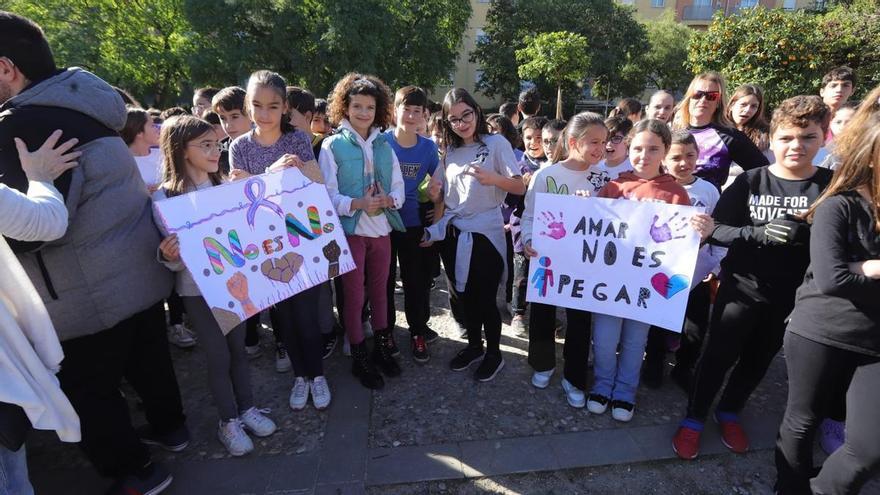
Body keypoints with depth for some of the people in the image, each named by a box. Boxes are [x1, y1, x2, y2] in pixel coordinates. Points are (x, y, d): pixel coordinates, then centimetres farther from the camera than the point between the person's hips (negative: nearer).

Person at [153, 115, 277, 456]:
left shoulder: (227, 186, -1)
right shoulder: (165, 198, -13)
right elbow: (177, 261, -11)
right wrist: (168, 256, -34)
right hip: (199, 290, -4)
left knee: (238, 348, 16)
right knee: (218, 356, 8)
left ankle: (247, 408, 33)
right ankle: (228, 421, 26)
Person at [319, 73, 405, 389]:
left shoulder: (384, 145, 9)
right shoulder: (332, 145, -3)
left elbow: (399, 188, 6)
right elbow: (327, 195, -9)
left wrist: (388, 200, -16)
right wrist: (357, 204, -25)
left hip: (382, 230, 4)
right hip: (351, 231, -4)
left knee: (379, 291, 15)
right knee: (354, 296, 6)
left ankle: (382, 348, 32)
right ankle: (359, 358, 21)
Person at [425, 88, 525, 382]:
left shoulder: (496, 143, -4)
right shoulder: (450, 152, 10)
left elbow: (520, 188, -10)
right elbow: (442, 196, 14)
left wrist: (493, 178, -28)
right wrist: (434, 194, -9)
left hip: (484, 234, -5)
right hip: (453, 234, 5)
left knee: (484, 298, 3)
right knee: (462, 296, 15)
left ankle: (494, 353, 25)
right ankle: (474, 346, 36)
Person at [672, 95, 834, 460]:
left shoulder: (832, 185, -5)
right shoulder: (751, 180, -8)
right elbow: (717, 230, -13)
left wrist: (809, 234, -25)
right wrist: (760, 233, -29)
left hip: (792, 294, 2)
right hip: (742, 287, -2)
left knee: (758, 360, 19)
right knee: (718, 355, 7)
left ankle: (729, 412, 42)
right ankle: (693, 418, 25)